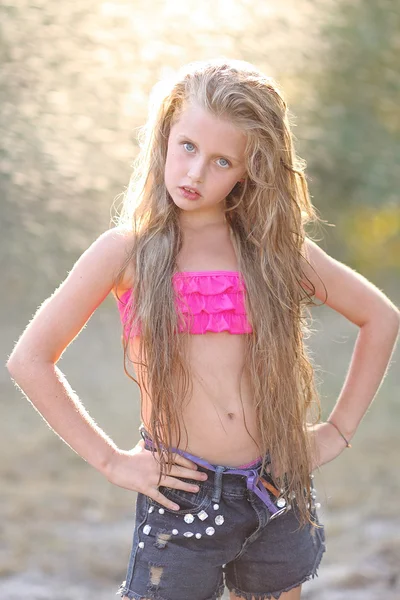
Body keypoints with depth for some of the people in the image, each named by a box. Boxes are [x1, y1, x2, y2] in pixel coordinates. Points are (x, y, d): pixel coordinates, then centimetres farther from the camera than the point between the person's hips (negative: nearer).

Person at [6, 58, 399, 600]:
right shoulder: (126, 251, -3)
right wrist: (110, 461, -6)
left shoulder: (275, 246, 3)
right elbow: (30, 360, -5)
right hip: (181, 496, -2)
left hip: (278, 496, 2)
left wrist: (339, 430, 9)